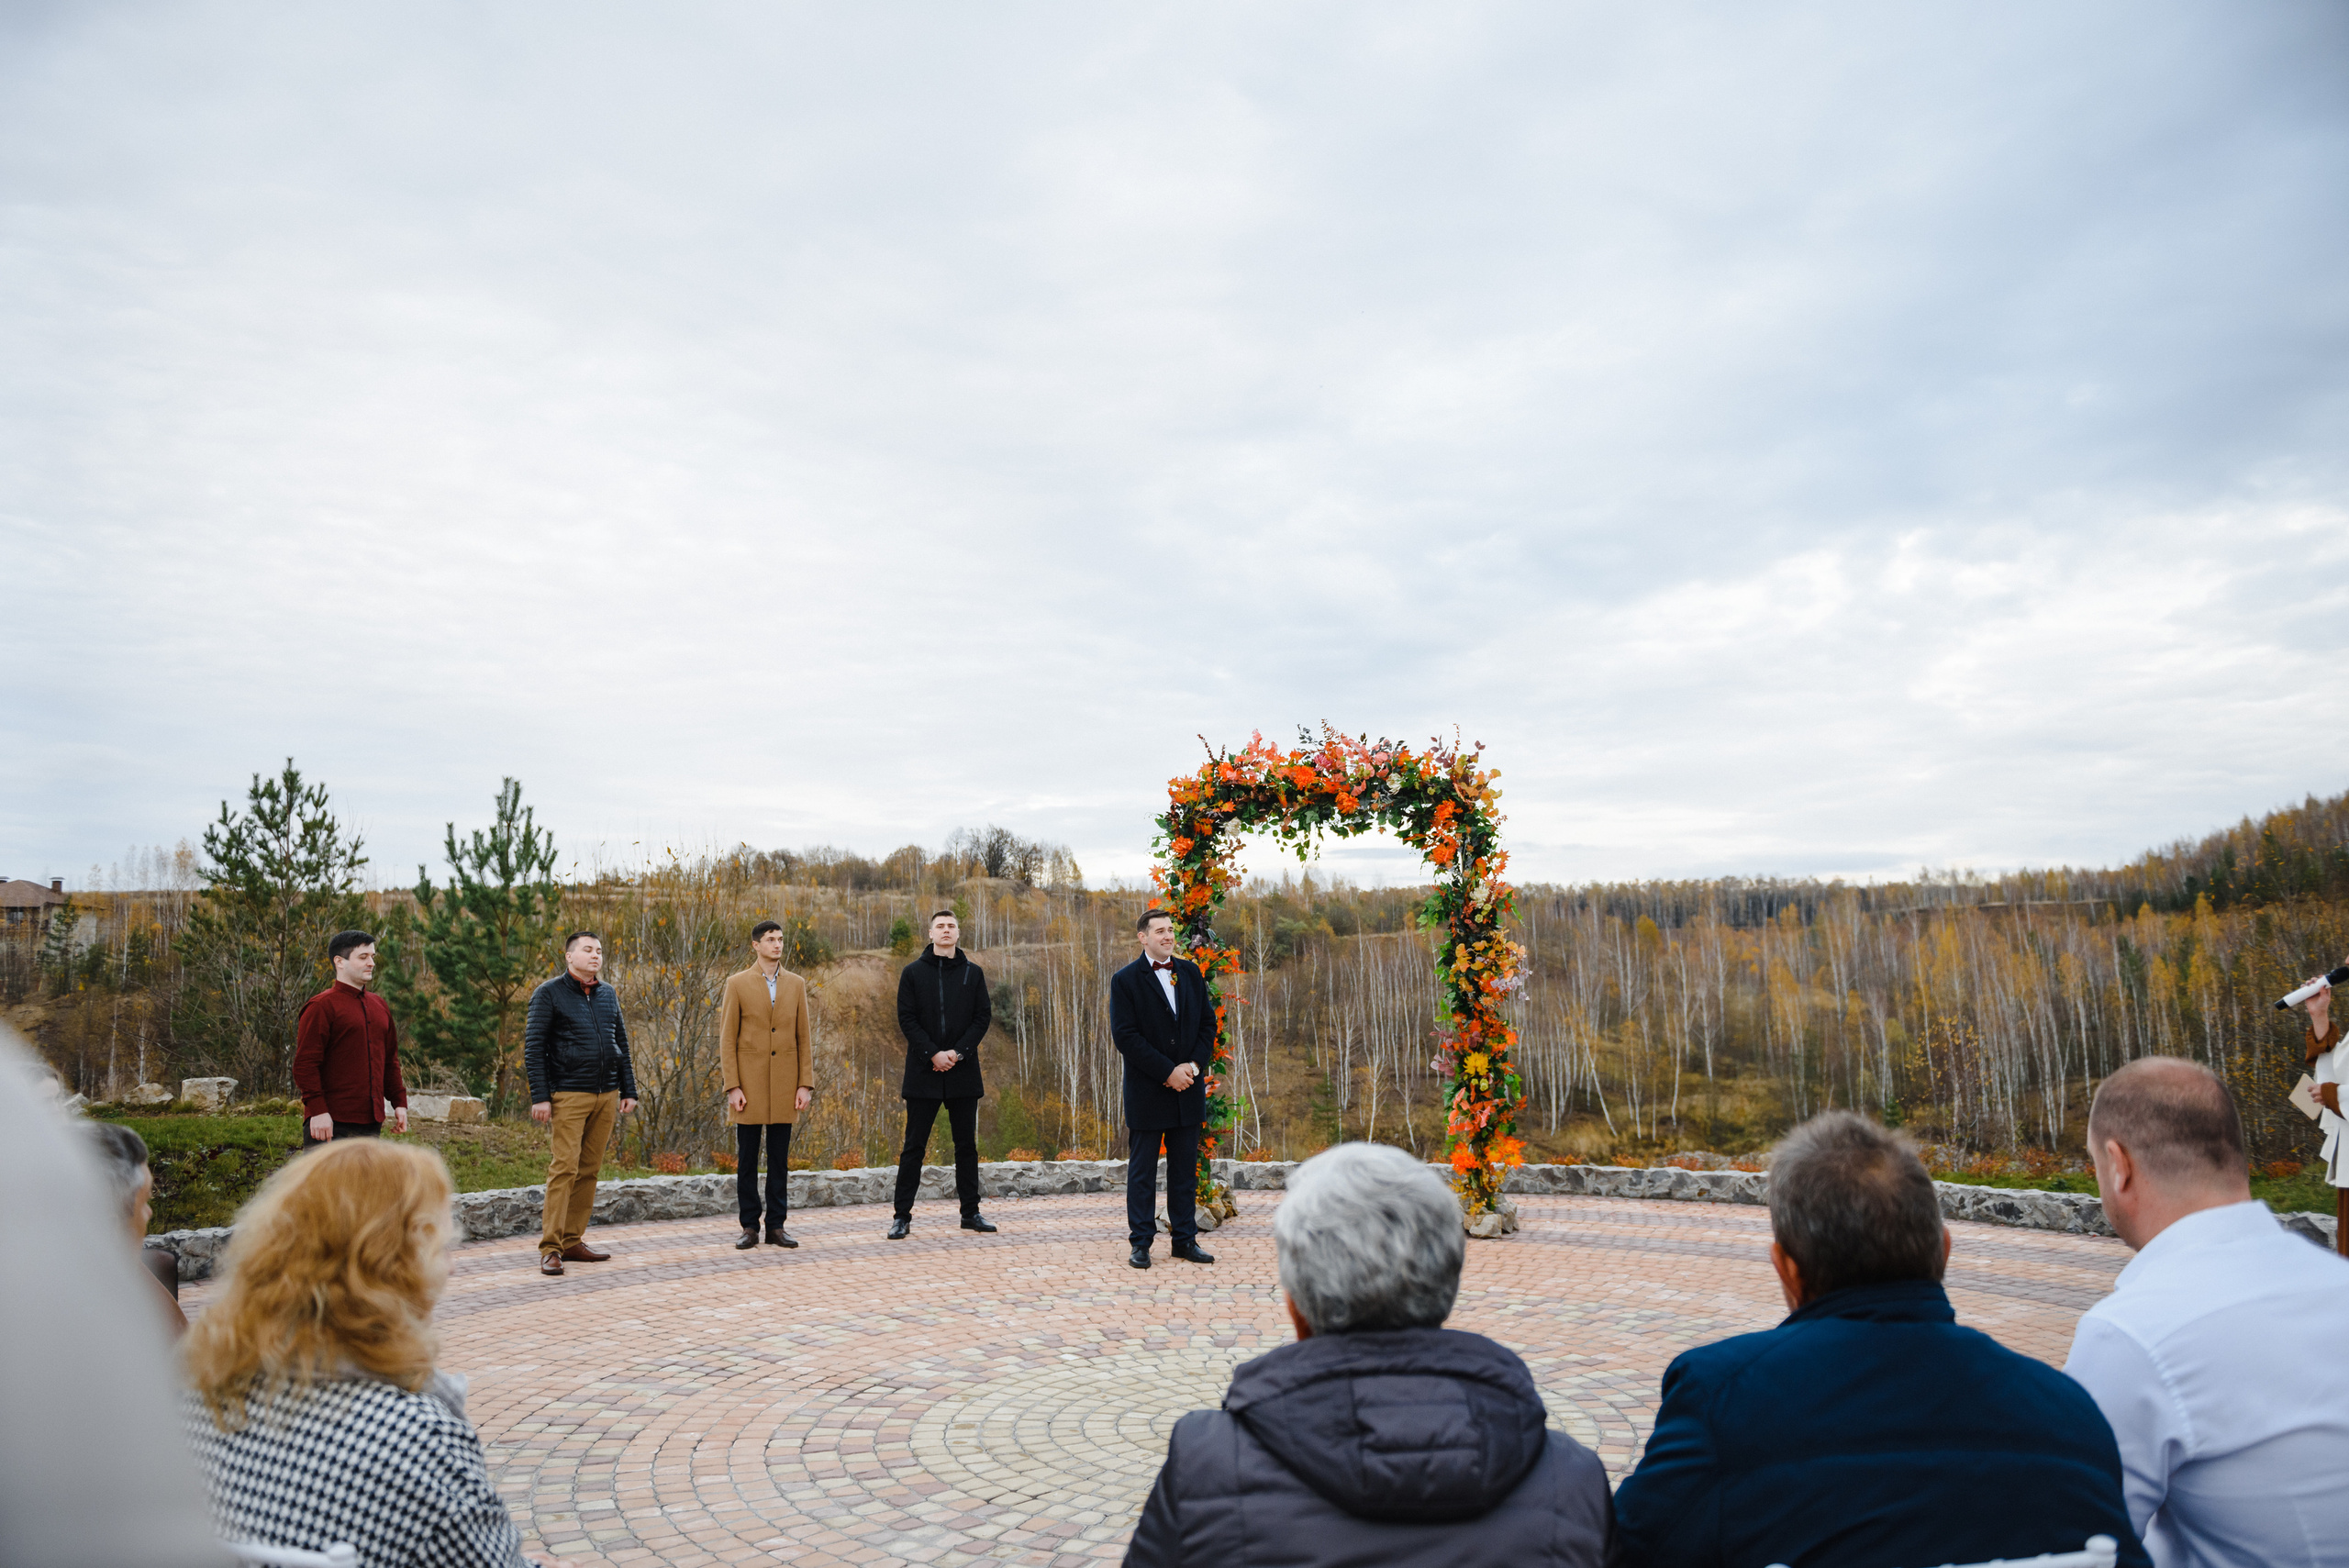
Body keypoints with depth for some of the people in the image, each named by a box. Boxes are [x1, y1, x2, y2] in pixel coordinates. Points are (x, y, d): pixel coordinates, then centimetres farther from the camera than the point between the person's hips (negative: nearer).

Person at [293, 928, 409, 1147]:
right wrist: (317, 1110, -18)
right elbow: (305, 1064, -11)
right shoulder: (321, 1007, -6)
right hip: (331, 1124, -7)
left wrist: (399, 1103, 15)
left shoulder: (379, 1006, 17)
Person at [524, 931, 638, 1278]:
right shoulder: (549, 993, -1)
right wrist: (540, 1096, -12)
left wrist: (629, 1091, 13)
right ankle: (550, 1248, -4)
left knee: (590, 1170, 7)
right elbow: (533, 1048, -4)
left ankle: (573, 1242, 14)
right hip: (569, 1095, -5)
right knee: (564, 1168, -10)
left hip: (607, 1095, 6)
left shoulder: (608, 994, 15)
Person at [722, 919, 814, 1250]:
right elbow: (727, 1040, -1)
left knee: (780, 1160, 6)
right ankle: (750, 1228, 13)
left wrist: (805, 1084, 1)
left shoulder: (796, 984, 8)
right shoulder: (738, 984, 0)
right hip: (749, 1086, -2)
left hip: (784, 1087, 2)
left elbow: (803, 1038, 8)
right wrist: (732, 1087, -8)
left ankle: (777, 1226, 13)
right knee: (747, 1159, 4)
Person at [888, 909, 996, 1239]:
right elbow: (906, 1018, -2)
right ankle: (902, 1215, 8)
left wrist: (958, 1052, -11)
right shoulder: (913, 973, 4)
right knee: (914, 1146, 2)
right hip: (923, 1072, -2)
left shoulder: (973, 973, 7)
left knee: (967, 1145, 8)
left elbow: (983, 1017, 2)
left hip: (963, 1072, 2)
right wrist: (933, 1053, -14)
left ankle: (971, 1212, 18)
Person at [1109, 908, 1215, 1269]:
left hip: (1188, 1089, 4)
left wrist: (1193, 1064, -6)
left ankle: (1185, 1239, 19)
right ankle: (1141, 1242, 12)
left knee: (1185, 1168, 10)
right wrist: (1168, 1072, -15)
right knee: (1142, 1171, 4)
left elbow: (1208, 1022, 10)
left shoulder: (1191, 973, 9)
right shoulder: (1125, 980, -6)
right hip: (1146, 1091, -4)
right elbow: (1124, 1036, -12)